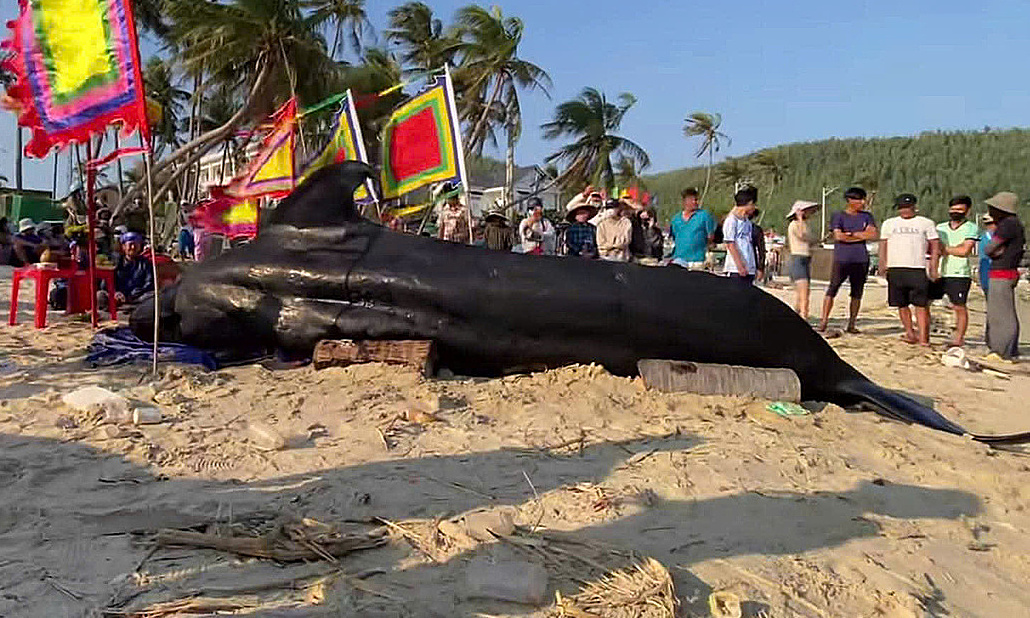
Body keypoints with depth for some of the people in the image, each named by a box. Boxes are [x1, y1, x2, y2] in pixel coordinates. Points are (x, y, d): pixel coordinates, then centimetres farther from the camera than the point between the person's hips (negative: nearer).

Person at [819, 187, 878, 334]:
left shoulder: (866, 216, 16)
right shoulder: (838, 216, 5)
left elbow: (873, 235, 2)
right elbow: (838, 236, -9)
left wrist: (850, 234, -5)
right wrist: (862, 235, -3)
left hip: (861, 259, 4)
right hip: (842, 259, -4)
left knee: (857, 292, 5)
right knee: (832, 289, -10)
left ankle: (852, 324, 12)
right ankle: (824, 321, -9)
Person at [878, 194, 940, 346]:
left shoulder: (926, 223, 9)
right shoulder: (889, 223, 16)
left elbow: (935, 247, 7)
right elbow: (883, 245, 16)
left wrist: (933, 269, -2)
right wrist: (882, 265, 4)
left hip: (918, 269, -2)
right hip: (895, 269, 3)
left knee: (921, 304, -6)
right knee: (902, 304, 7)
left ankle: (923, 336, -7)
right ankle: (909, 332, 19)